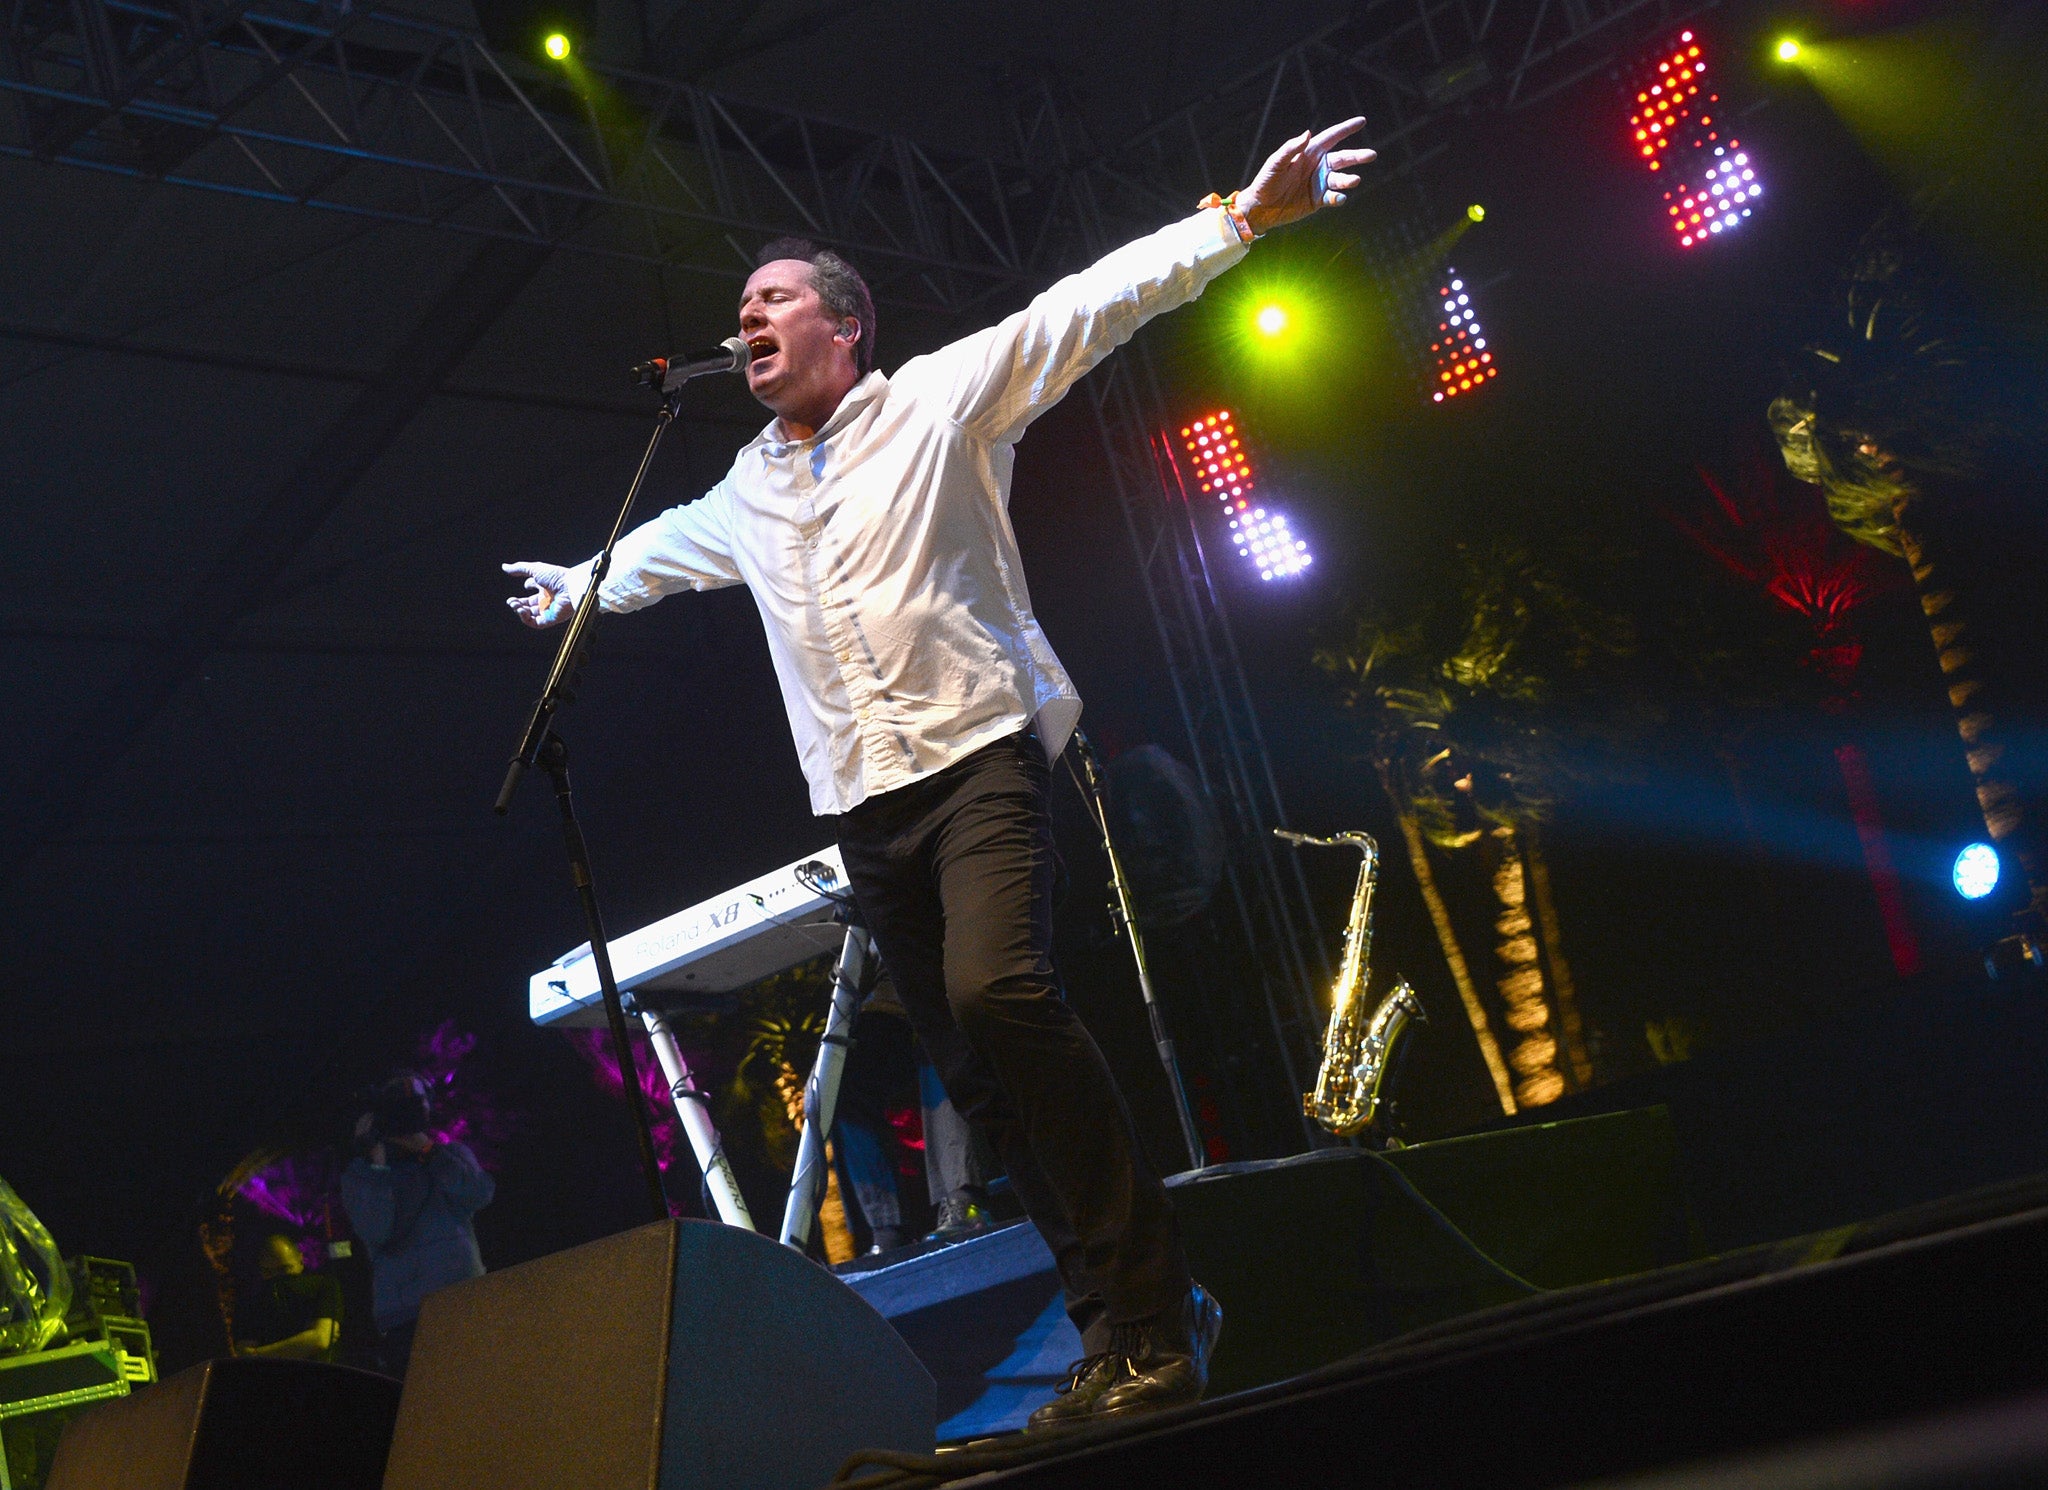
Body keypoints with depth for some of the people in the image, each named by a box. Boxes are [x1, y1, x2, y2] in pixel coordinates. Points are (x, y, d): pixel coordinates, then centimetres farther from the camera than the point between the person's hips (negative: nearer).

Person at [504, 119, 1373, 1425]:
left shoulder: (940, 397, 3)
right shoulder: (748, 492, 21)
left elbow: (1087, 306, -6)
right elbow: (665, 548, 42)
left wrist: (1244, 216, -14)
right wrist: (582, 585, 57)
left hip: (981, 751, -6)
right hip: (866, 804, 7)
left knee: (998, 991, -28)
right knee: (977, 1070, 1)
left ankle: (1150, 1313, -21)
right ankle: (1129, 1325, 8)